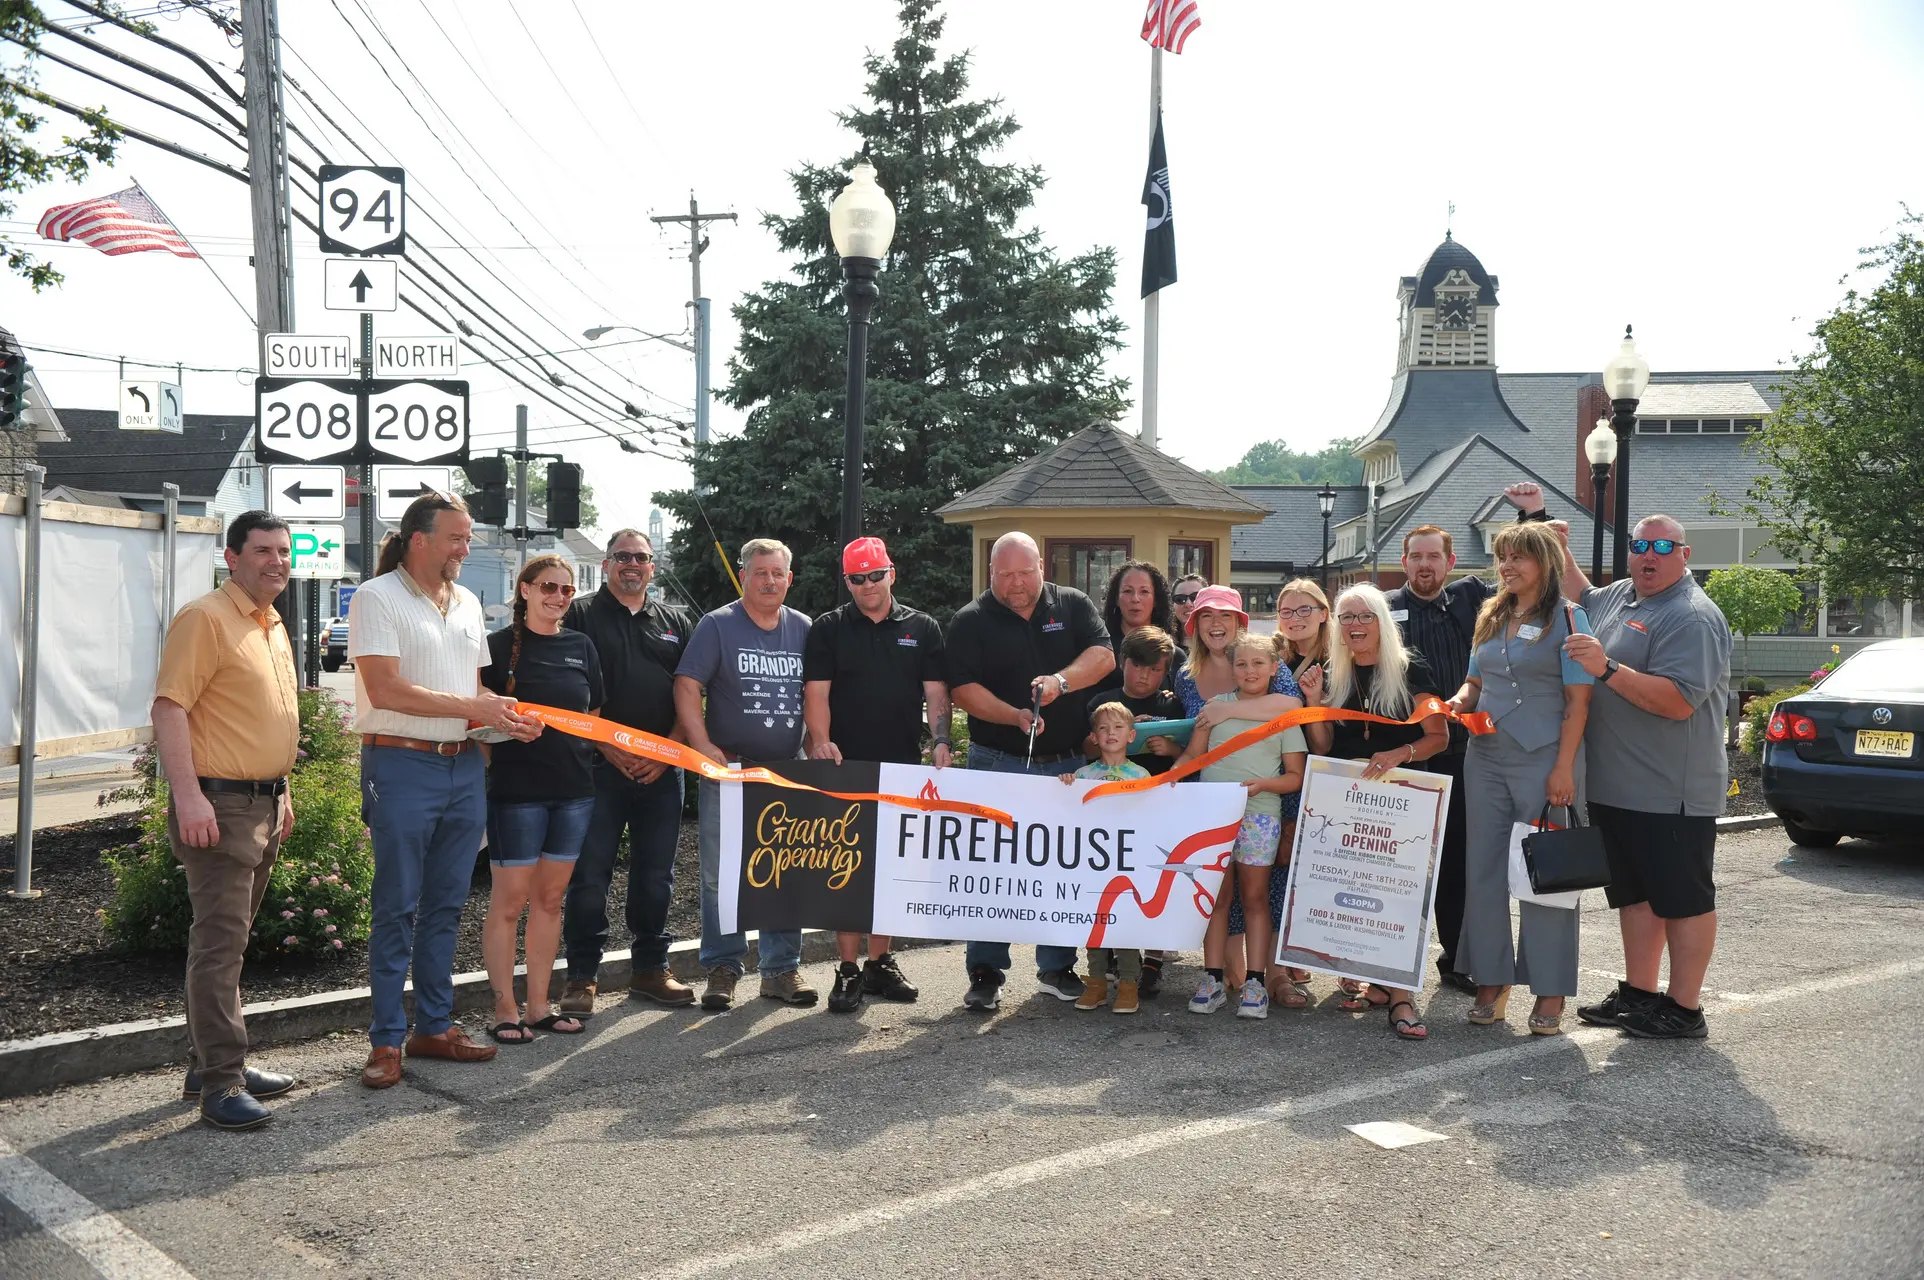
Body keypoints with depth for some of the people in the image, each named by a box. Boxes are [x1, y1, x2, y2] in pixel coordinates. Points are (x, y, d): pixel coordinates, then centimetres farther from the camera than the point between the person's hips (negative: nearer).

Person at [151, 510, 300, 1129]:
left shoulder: (274, 626, 17)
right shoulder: (206, 618, -11)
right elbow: (170, 706, -18)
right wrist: (188, 795, -25)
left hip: (264, 805, 9)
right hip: (219, 805, -9)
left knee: (230, 940, 15)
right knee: (219, 943, -7)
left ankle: (212, 1064, 24)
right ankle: (221, 1084, -3)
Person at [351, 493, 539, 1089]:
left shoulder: (467, 603, 15)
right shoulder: (376, 598, -7)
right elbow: (386, 689, -17)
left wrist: (508, 715, 0)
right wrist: (474, 707, -15)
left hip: (464, 767, 7)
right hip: (402, 766, -6)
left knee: (446, 904, 12)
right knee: (397, 908, 0)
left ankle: (435, 1026, 23)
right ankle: (386, 1040, 10)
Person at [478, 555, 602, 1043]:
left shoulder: (581, 647, 12)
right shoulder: (500, 645, -2)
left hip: (574, 789, 5)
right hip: (516, 788, -5)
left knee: (550, 898, 11)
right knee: (509, 901, 0)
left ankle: (539, 1006, 20)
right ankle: (505, 1009, 10)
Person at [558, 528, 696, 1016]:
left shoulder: (675, 623, 15)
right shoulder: (580, 616, 4)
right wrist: (608, 748, -12)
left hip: (662, 769, 4)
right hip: (600, 766, -3)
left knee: (656, 874, 10)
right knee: (589, 873, -1)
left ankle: (649, 969, 21)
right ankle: (583, 976, 8)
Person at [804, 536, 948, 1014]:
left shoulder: (923, 629, 10)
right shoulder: (828, 630, 4)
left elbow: (936, 693, 6)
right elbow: (816, 693, -2)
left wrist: (940, 741, -9)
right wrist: (821, 741, -18)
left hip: (903, 766, 2)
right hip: (846, 767, -2)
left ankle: (880, 963, 20)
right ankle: (848, 970, 2)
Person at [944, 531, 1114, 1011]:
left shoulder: (1073, 605, 6)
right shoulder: (971, 621, -1)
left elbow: (1103, 656, -5)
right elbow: (964, 689, -9)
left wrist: (1061, 681, -23)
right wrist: (1015, 716, -22)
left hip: (1069, 764, 2)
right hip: (999, 764, -2)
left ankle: (1058, 967, 22)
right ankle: (986, 973, 9)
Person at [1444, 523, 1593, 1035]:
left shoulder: (1566, 618, -4)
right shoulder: (1490, 616, 14)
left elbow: (1578, 700, -8)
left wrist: (1564, 768, -14)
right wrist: (1459, 701, -2)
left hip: (1544, 758, -6)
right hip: (1486, 757, 6)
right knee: (1484, 868, 6)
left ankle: (1551, 991, 9)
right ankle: (1492, 981, 16)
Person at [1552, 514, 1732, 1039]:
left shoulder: (1693, 617, -14)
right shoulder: (1619, 595, 12)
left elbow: (1678, 701, -25)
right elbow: (1581, 599, 37)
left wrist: (1607, 668, -29)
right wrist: (1560, 549, 25)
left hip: (1671, 794, -9)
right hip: (1615, 788, 9)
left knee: (1683, 898, 1)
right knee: (1635, 894, 16)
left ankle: (1684, 1010, 8)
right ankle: (1637, 994, 26)